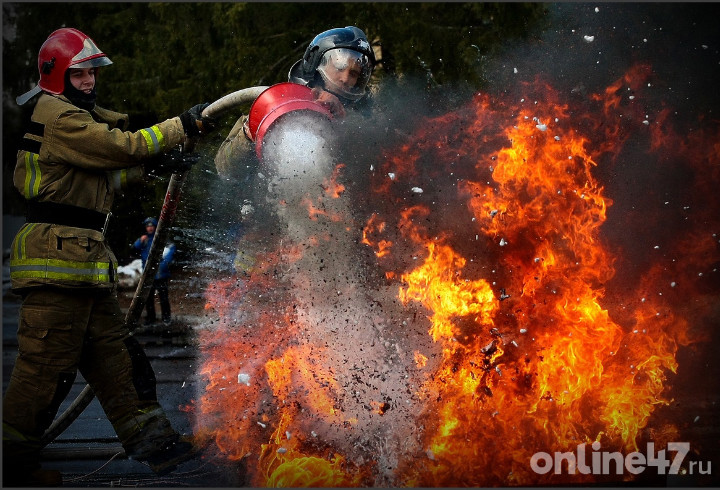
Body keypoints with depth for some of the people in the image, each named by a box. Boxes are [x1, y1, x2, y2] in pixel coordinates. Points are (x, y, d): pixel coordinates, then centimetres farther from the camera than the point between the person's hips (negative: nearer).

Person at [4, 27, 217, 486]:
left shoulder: (75, 117, 24)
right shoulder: (60, 118, -10)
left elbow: (101, 175, 27)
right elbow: (123, 146, -17)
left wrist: (150, 165, 15)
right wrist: (183, 125, -12)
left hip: (85, 259, 11)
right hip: (59, 258, -11)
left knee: (114, 354, 11)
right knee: (48, 363, -7)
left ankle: (154, 440, 15)